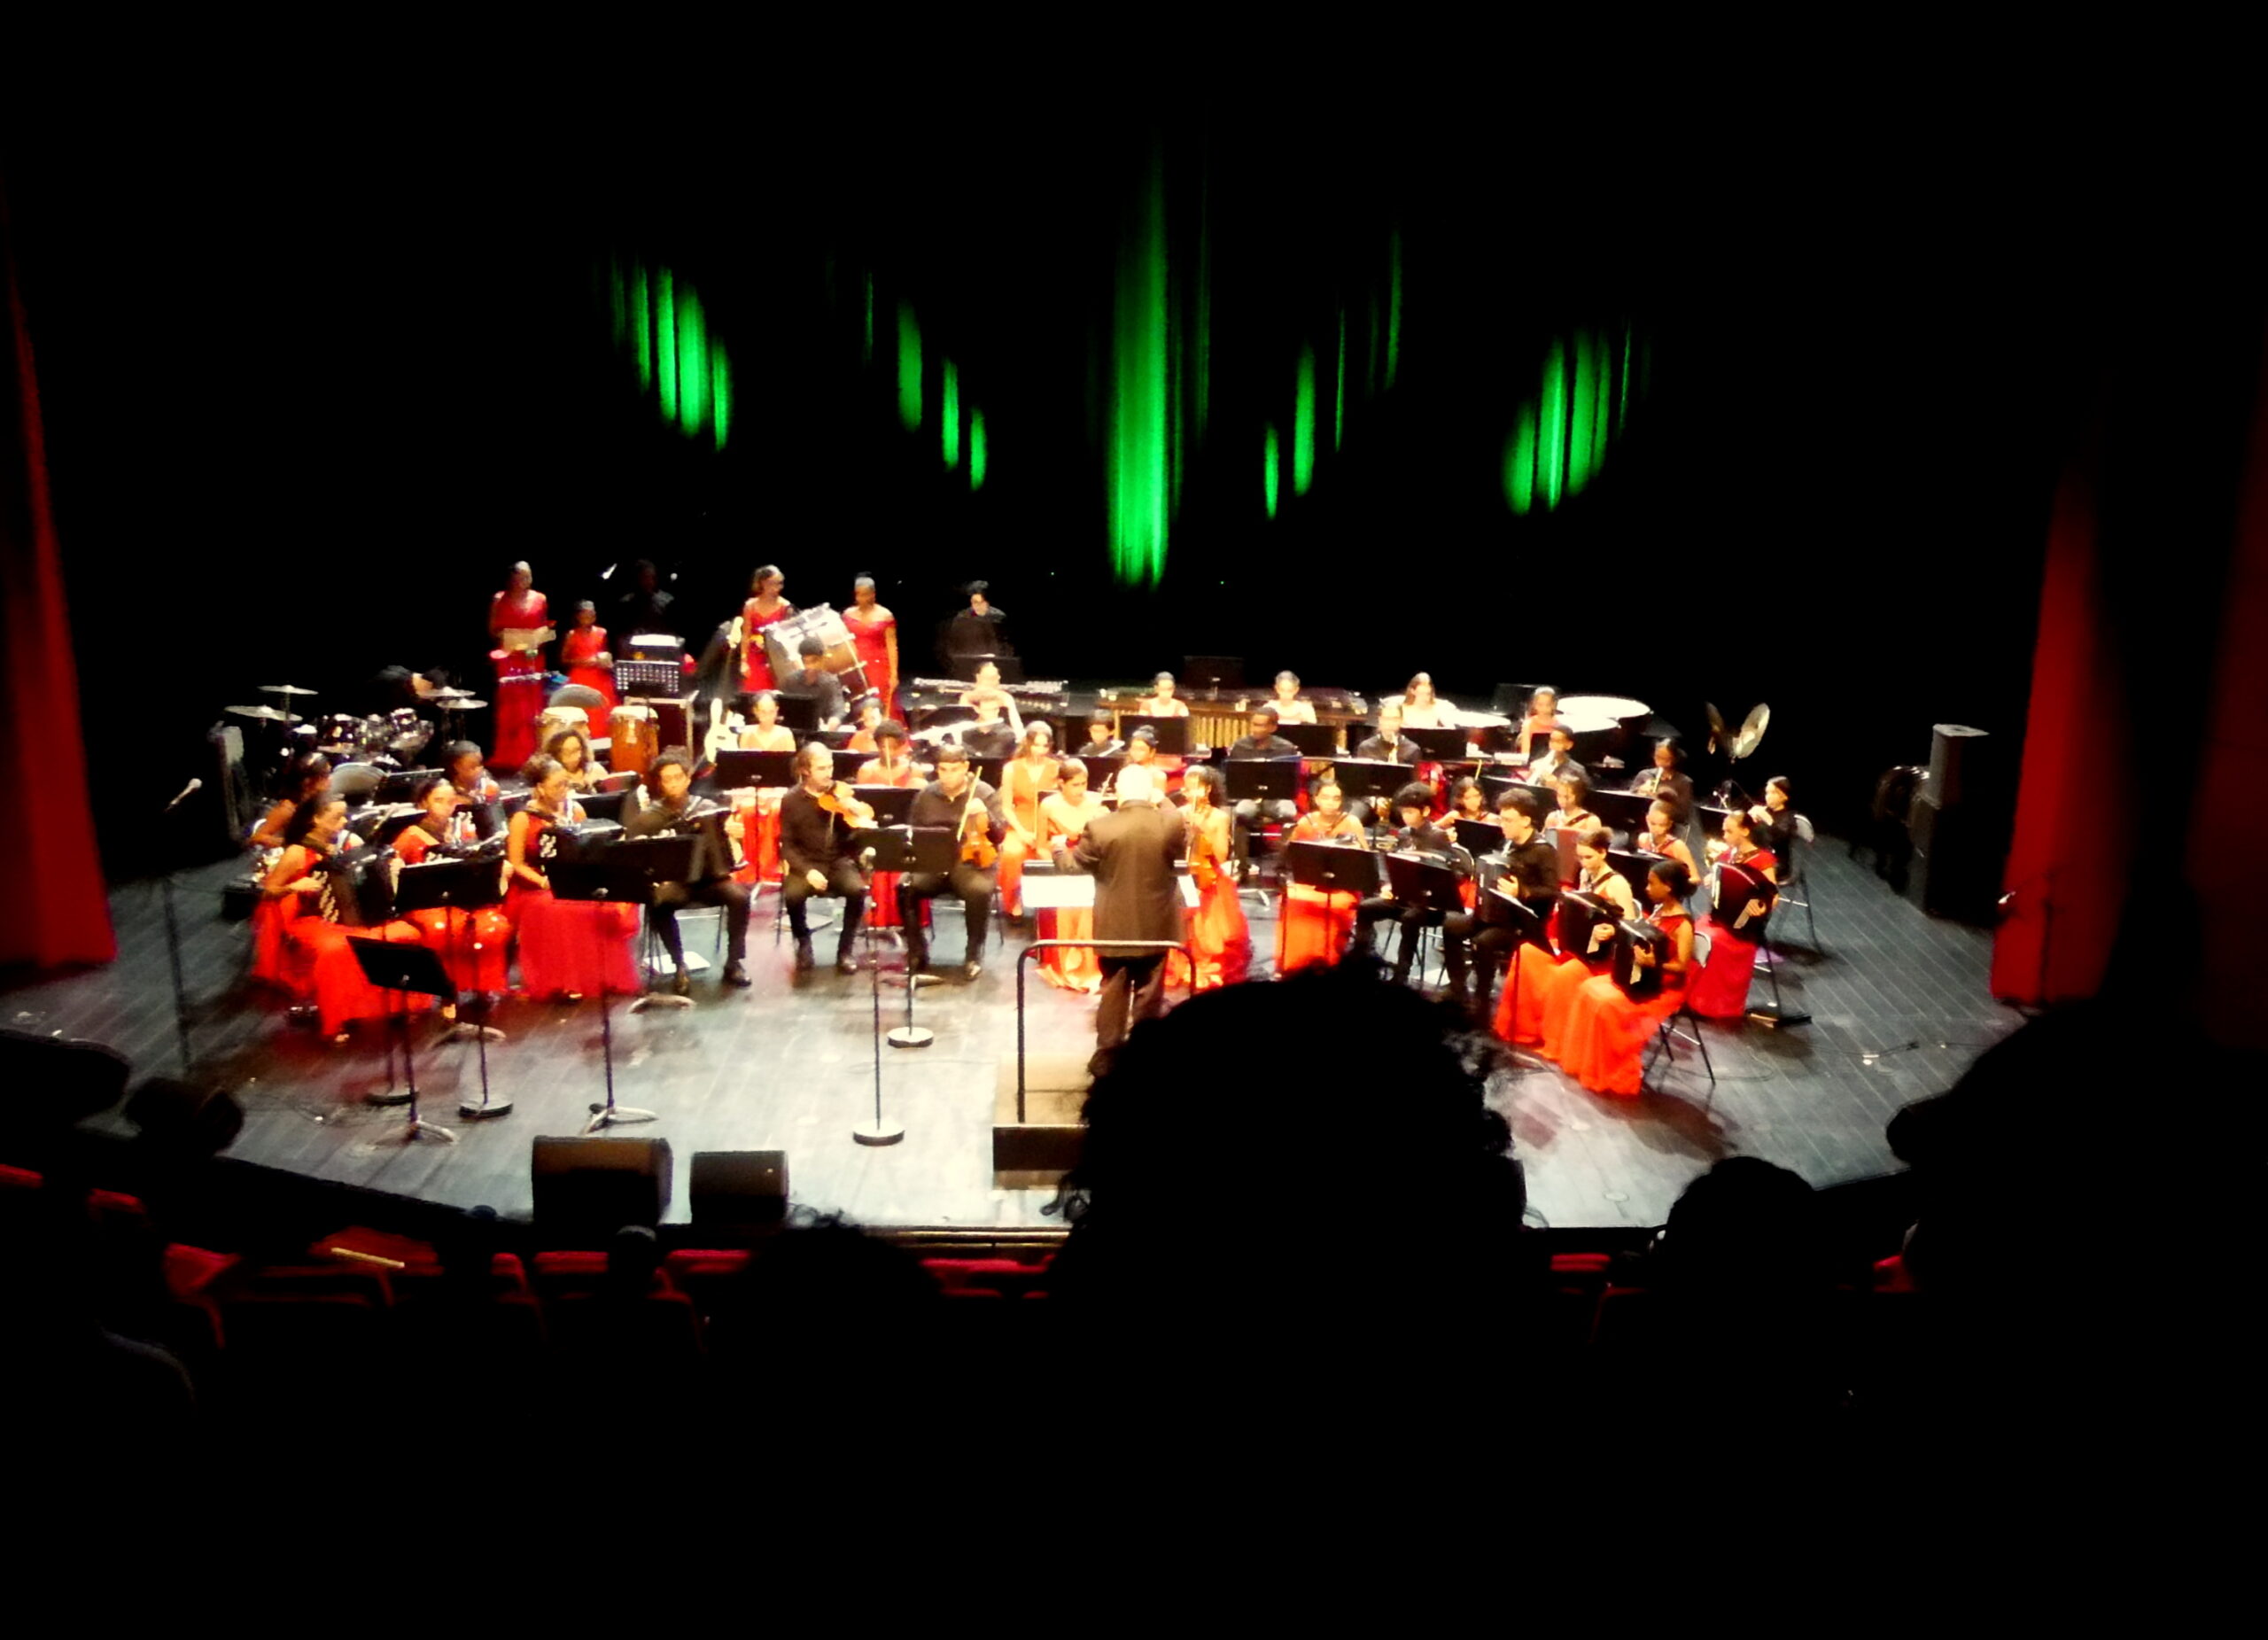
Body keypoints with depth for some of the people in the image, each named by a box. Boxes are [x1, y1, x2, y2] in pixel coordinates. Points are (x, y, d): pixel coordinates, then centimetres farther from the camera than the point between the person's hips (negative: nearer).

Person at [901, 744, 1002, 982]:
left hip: (970, 862, -2)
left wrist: (985, 816, -25)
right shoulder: (926, 794, 8)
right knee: (905, 887, -27)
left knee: (980, 891, -35)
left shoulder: (985, 793, 0)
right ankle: (917, 955, -12)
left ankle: (973, 955, -14)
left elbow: (998, 835, -5)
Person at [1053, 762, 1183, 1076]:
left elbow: (1074, 865, -2)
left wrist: (1059, 848, 21)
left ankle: (1107, 1055, 16)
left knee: (1114, 991, 12)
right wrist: (1164, 804, 15)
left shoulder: (1099, 826, -14)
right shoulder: (1172, 823, -12)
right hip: (1156, 925, 1)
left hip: (1114, 926, 0)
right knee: (1148, 993, 12)